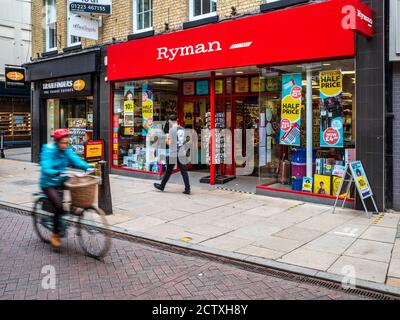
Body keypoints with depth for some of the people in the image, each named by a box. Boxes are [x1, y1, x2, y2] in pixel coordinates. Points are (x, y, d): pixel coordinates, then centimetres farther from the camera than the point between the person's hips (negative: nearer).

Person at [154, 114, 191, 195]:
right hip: (181, 153, 5)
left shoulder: (172, 129, -11)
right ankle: (187, 189, 1)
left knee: (169, 171, 8)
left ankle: (162, 186, 24)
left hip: (173, 153, -5)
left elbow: (170, 143, -15)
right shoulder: (182, 129, 8)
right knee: (183, 171, 5)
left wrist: (167, 137, 1)